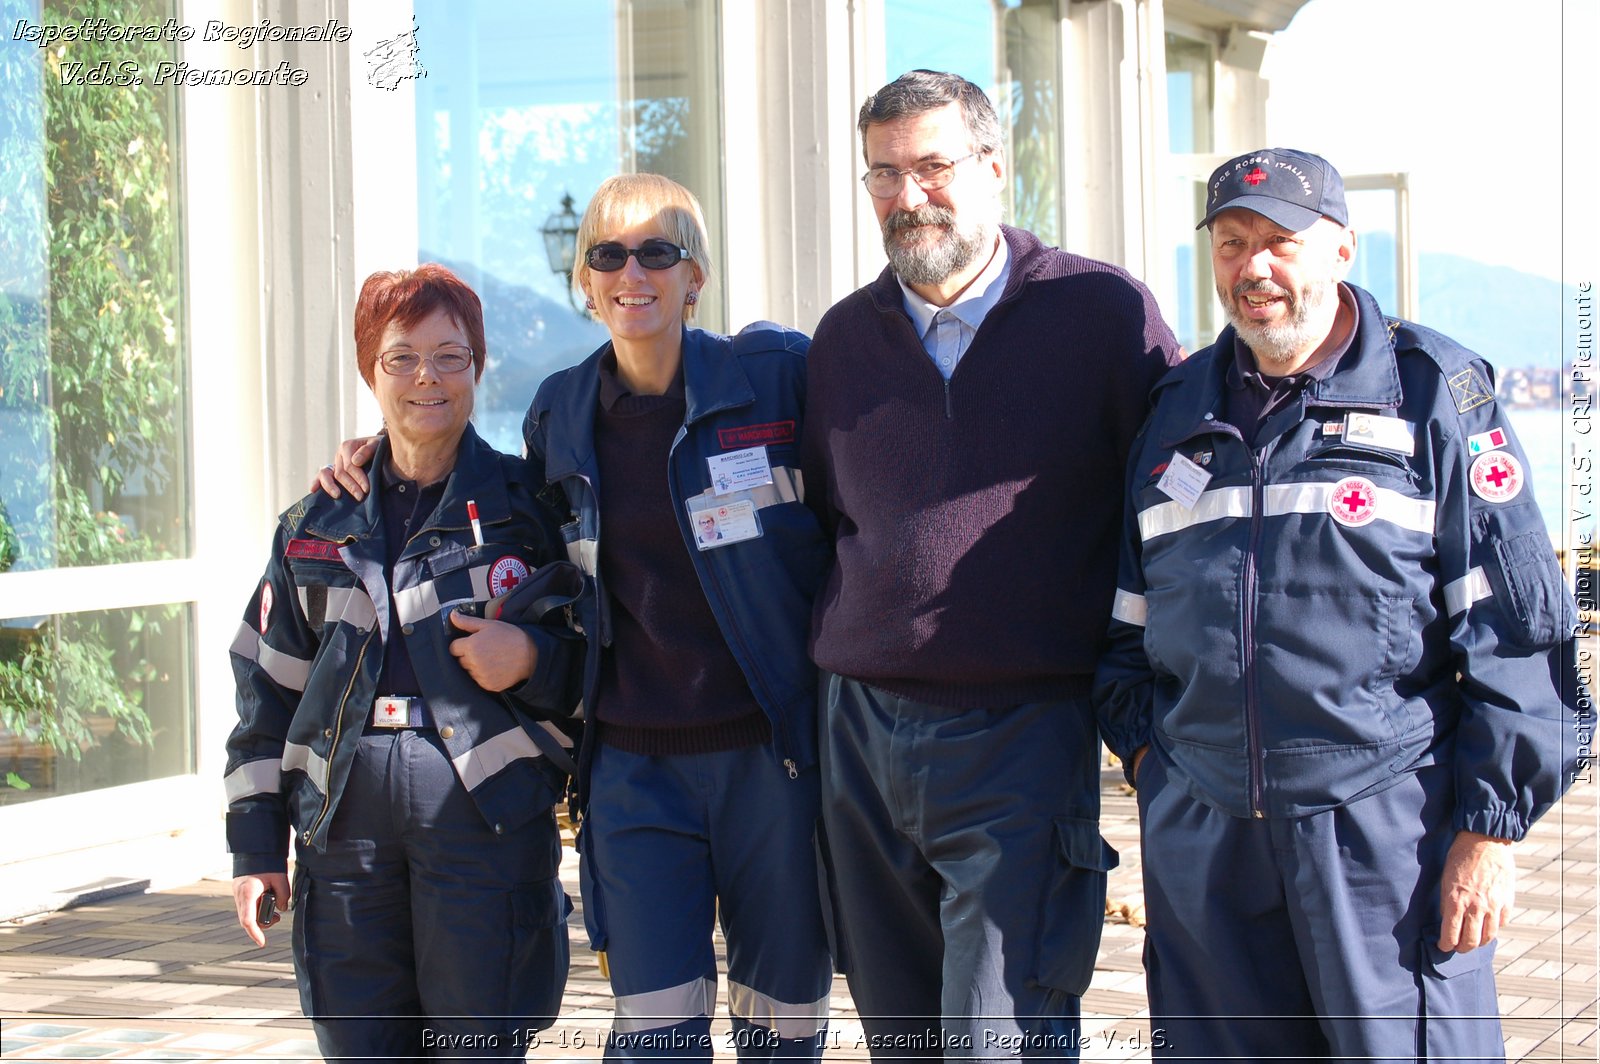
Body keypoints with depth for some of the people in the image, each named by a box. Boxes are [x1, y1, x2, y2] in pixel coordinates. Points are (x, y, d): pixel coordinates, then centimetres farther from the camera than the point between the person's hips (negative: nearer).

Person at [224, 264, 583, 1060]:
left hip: (488, 801, -3)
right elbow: (269, 682, 15)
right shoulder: (319, 522, 14)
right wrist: (255, 843, 11)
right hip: (346, 815, 3)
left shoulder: (529, 507, 7)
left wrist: (534, 658, -12)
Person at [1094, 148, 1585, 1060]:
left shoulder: (1434, 393, 1)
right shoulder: (1177, 412, 15)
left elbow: (1515, 633, -4)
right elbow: (1129, 614, 23)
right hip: (1202, 832, 4)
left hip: (1386, 823, -4)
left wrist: (1493, 826, -8)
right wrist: (1143, 745, 10)